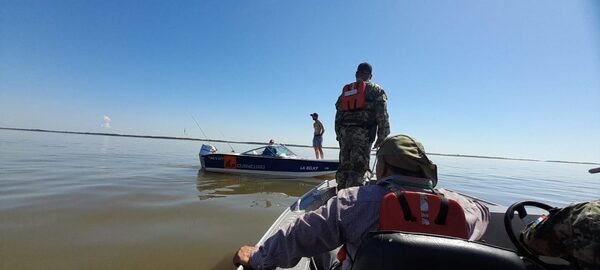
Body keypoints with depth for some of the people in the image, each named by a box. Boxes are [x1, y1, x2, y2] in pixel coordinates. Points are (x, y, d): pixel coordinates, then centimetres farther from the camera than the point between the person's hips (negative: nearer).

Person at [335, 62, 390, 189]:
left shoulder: (345, 90, 20)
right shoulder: (376, 90, 7)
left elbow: (338, 116, 16)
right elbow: (382, 116, -3)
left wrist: (339, 135, 19)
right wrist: (382, 137, -1)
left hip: (344, 132, 5)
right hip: (363, 133, -4)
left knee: (344, 166, 12)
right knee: (358, 168, -4)